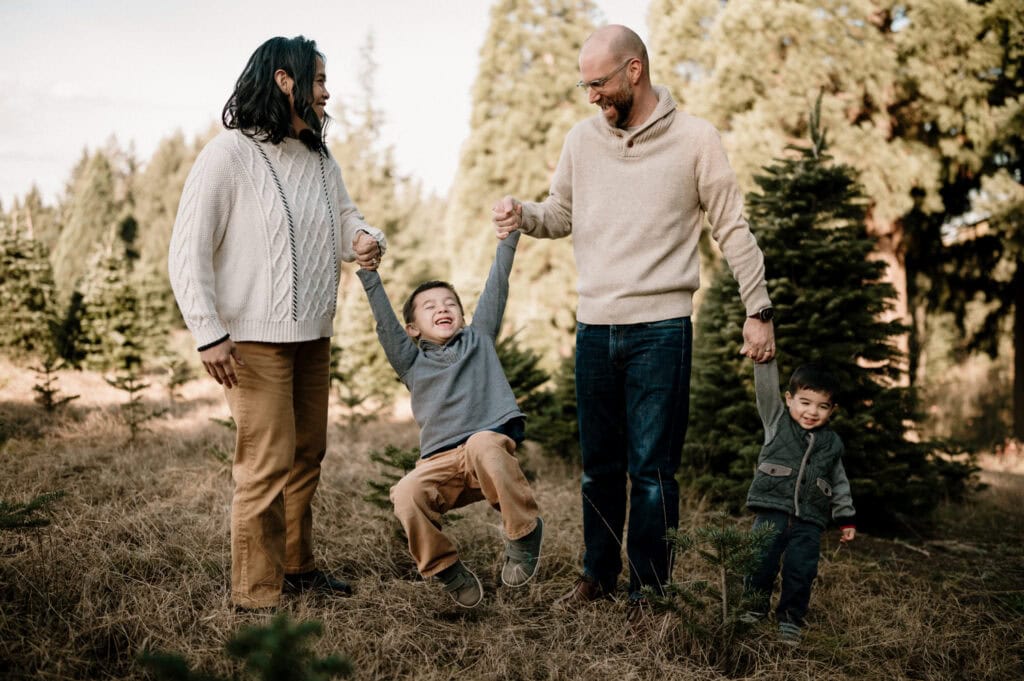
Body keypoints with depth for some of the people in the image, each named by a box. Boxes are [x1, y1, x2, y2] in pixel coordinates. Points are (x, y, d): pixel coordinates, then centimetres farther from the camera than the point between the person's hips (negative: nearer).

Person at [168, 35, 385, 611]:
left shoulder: (320, 159, 13)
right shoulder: (230, 154, -10)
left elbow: (346, 218, 21)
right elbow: (188, 251, -12)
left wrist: (368, 240, -4)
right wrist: (209, 334, -18)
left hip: (313, 336, 8)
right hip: (255, 340, -8)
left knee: (307, 456, 15)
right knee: (267, 465, -8)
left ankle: (297, 567, 30)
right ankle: (256, 593, 3)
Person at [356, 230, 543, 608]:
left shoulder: (478, 338, 20)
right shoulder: (412, 362, 20)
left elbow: (496, 286, 15)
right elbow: (385, 321, 9)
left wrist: (509, 234, 11)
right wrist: (367, 273, 1)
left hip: (492, 440, -2)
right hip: (440, 461, 2)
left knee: (482, 445, -38)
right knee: (406, 495, -28)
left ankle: (524, 533, -19)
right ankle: (447, 571, -4)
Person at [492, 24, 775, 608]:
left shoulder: (695, 140, -4)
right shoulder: (582, 139, 8)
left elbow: (734, 230, 0)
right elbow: (562, 214, 17)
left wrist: (759, 310, -2)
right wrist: (523, 215, -5)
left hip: (660, 329, -4)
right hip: (594, 327, 5)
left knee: (652, 469, -1)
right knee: (600, 466, 15)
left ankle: (650, 590, 11)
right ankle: (599, 574, 29)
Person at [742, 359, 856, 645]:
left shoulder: (832, 444, 14)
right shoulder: (777, 420, 7)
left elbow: (839, 483, 21)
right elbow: (766, 388, -6)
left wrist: (846, 518, 19)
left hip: (809, 521, 2)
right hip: (772, 511, -2)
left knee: (801, 571, -4)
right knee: (761, 562, -9)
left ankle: (790, 618, 13)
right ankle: (755, 606, 12)